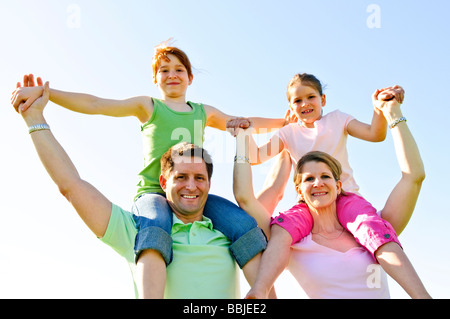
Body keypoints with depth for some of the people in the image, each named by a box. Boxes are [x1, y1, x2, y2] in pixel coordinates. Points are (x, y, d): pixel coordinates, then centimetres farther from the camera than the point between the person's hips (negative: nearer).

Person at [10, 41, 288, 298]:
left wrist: (283, 122, 39)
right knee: (155, 231, -39)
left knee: (246, 227, -23)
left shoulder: (204, 112, 24)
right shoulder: (148, 106, 14)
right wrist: (42, 91, -6)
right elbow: (93, 104, 5)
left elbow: (242, 123, 39)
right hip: (153, 192, -3)